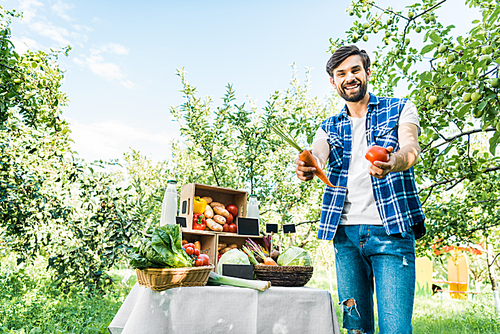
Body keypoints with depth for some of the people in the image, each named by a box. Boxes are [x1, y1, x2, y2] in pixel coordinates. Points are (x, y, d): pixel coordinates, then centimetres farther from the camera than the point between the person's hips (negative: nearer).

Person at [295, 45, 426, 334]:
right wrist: (306, 169, -30)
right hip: (345, 233, 3)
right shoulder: (329, 127, 16)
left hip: (391, 230, -3)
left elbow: (411, 149, -12)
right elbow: (316, 158, -4)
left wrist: (392, 163, -36)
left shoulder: (400, 109, 8)